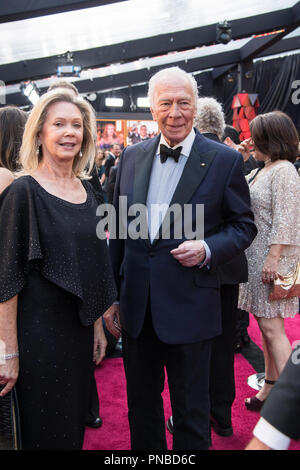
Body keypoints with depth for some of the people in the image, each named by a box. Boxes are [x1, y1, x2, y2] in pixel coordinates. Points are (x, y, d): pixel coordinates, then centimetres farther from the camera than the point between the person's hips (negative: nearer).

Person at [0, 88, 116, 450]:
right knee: (45, 431, 10)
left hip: (79, 327, 6)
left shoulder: (86, 189, 6)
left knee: (74, 424, 20)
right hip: (38, 329, -6)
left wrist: (97, 325, 12)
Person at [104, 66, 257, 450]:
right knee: (141, 404, 23)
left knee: (191, 412, 16)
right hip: (136, 307, 4)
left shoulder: (224, 160, -7)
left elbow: (244, 226, 1)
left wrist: (207, 249, -20)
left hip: (189, 308, -3)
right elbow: (119, 231, 8)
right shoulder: (131, 157, 4)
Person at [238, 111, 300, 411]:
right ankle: (270, 389, 26)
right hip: (256, 259, 9)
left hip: (272, 259, -9)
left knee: (271, 327, -7)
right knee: (267, 326, 14)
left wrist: (273, 258, -23)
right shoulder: (259, 172, 16)